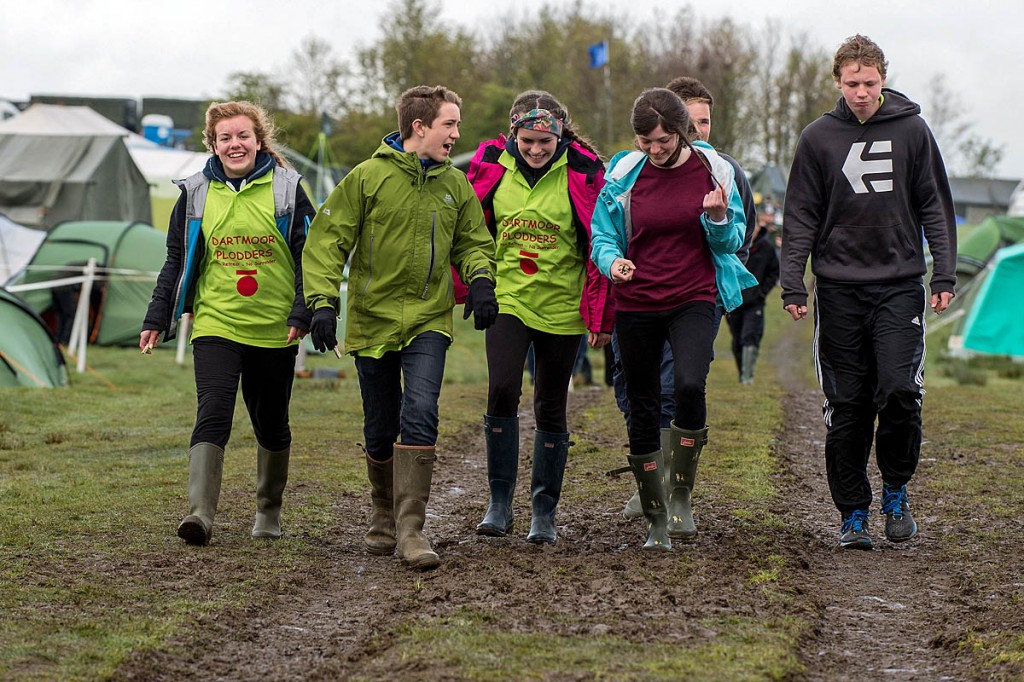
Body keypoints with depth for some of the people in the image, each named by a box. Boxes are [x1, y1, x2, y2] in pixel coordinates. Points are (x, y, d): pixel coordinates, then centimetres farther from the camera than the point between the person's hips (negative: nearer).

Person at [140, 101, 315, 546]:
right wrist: (158, 317, 8)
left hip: (274, 330, 0)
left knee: (271, 425, 12)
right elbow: (176, 260, 12)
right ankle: (199, 514, -24)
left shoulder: (287, 189, 1)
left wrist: (302, 313, -10)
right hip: (215, 325, 0)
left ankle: (269, 511, 30)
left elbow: (309, 255, 1)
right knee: (212, 417, -16)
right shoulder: (196, 193, 6)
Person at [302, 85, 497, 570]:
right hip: (373, 319, -1)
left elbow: (473, 242, 18)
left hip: (429, 321, 2)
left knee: (420, 416, -18)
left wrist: (480, 279, -4)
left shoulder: (455, 185, 7)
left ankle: (411, 530, -18)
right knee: (380, 431, 8)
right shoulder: (369, 176, -6)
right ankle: (384, 517, 32)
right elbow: (327, 240, -5)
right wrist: (323, 302, -16)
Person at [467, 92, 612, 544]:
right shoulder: (492, 165, -2)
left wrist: (601, 317, -4)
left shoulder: (582, 172, -8)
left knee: (551, 407, 6)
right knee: (502, 392, -16)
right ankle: (499, 503, -5)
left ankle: (544, 512, 17)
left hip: (562, 307, -1)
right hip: (507, 299, 1)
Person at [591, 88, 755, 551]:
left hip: (694, 299, -2)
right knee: (643, 408, 5)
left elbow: (732, 241, 6)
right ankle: (656, 519, 19)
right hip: (636, 302, 2)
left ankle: (681, 494, -9)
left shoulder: (712, 170, -2)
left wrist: (718, 218, -16)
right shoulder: (624, 174, -1)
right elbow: (602, 235, 8)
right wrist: (612, 262, -15)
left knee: (690, 384, -26)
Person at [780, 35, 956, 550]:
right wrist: (792, 285, -2)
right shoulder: (818, 138, 4)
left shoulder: (912, 130, 4)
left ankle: (896, 492, 9)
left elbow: (935, 206, 8)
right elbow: (800, 217, 5)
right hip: (839, 287, 1)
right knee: (847, 407, 2)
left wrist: (944, 275, 1)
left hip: (900, 285, 0)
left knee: (899, 390, -14)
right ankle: (853, 514, 11)